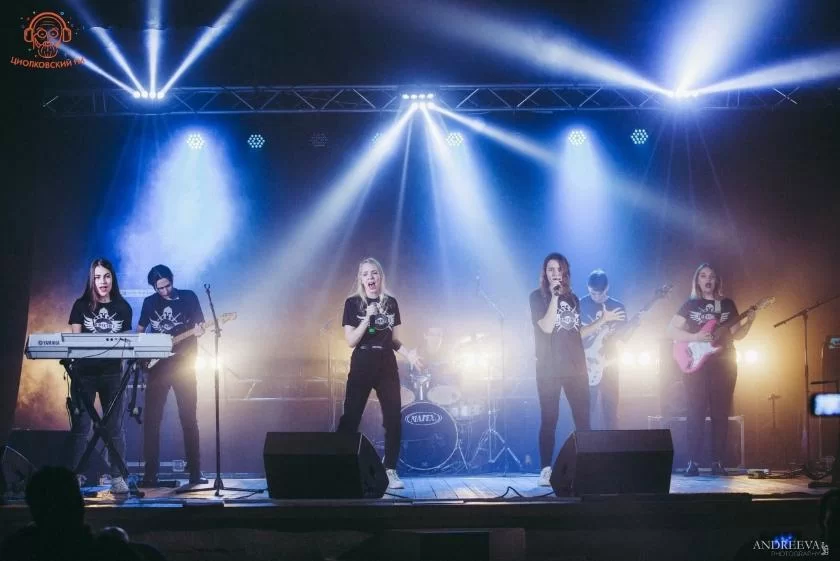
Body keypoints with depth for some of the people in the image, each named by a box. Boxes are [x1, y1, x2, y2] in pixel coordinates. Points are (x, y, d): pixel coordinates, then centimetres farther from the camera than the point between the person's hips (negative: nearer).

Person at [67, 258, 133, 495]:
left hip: (113, 372, 1)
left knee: (115, 426, 1)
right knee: (80, 424, -2)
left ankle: (118, 476, 3)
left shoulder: (122, 308, 6)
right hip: (84, 372, -1)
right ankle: (75, 475, 1)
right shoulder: (81, 306, 3)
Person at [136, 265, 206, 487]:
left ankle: (195, 472, 5)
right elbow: (140, 330, 17)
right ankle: (150, 473, 1)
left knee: (188, 417, -1)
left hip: (184, 364, -2)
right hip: (157, 365, 2)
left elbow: (200, 324, 0)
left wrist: (199, 330, -23)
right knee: (152, 419, -2)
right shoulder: (149, 302, 6)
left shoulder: (188, 297, -1)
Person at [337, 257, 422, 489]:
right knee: (350, 418, -5)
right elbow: (351, 341, -7)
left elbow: (394, 340, 13)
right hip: (361, 366, -3)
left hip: (387, 366, 3)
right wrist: (367, 318, -18)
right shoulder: (352, 302, -2)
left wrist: (408, 353, -5)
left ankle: (390, 471, 5)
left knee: (393, 419, -3)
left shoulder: (391, 302, 8)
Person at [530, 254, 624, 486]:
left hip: (575, 366, 5)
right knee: (549, 419, -4)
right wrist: (554, 297, -17)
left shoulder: (573, 299, 15)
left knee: (583, 418, 0)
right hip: (549, 368, -5)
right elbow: (547, 327, -14)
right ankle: (546, 470, -1)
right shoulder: (537, 297, -1)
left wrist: (603, 320, 15)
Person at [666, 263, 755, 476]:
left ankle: (717, 462, 3)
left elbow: (736, 334, 10)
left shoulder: (727, 304, 11)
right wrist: (695, 337, -13)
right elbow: (671, 330, 1)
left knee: (720, 414, 0)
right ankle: (693, 462, -5)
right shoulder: (690, 305, 6)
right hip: (696, 364, -2)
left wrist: (749, 322, -8)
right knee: (695, 413, -7)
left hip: (723, 364, 2)